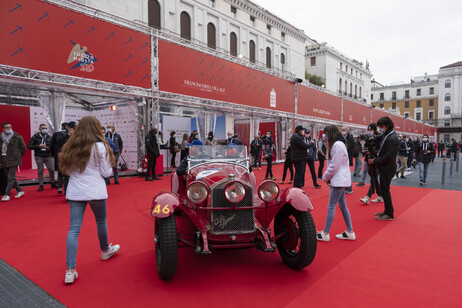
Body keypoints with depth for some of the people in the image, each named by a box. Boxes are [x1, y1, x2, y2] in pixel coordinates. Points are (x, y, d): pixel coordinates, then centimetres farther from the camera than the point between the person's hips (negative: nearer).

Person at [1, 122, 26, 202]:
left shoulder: (17, 137, -3)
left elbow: (23, 148, 6)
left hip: (13, 161, -4)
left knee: (10, 178, -8)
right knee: (12, 178, 11)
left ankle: (7, 194, -7)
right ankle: (20, 190, 24)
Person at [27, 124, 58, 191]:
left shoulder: (49, 137, 10)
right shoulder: (35, 137, 3)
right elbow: (29, 146, -1)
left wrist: (49, 148, -10)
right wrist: (38, 146, -13)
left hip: (48, 156, 2)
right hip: (39, 157, -2)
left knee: (52, 170, 0)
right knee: (40, 171, 4)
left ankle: (53, 183, 17)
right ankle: (41, 185, 12)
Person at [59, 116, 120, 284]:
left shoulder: (70, 147, 4)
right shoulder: (100, 147, -10)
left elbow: (67, 170, 11)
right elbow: (106, 172, -8)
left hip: (75, 192, 4)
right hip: (95, 191, -3)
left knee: (74, 229, 2)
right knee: (101, 222, 18)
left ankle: (70, 270, 0)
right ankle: (105, 250, 41)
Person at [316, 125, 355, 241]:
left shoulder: (338, 145, -17)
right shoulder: (338, 144, 16)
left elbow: (334, 166, -19)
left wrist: (325, 177, -6)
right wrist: (328, 177, 8)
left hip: (339, 180, -10)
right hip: (340, 180, 10)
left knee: (331, 207, -5)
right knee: (343, 206, 14)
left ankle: (325, 234, 2)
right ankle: (350, 232, 22)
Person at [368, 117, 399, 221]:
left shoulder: (391, 138, -19)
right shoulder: (386, 135, 12)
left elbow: (388, 156, -23)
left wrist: (374, 161, -16)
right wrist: (375, 158, 4)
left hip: (387, 168, -10)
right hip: (384, 168, 10)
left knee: (385, 190, -4)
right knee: (384, 189, 16)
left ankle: (389, 214, 5)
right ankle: (387, 211, 27)